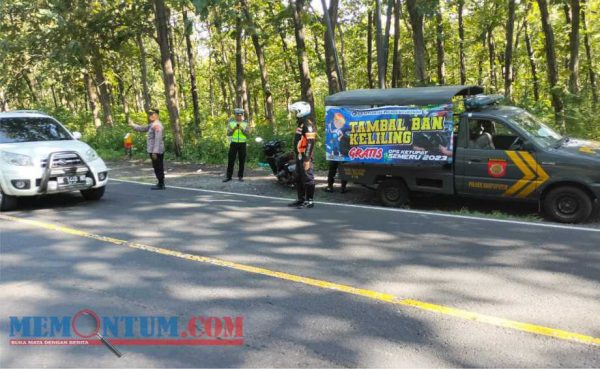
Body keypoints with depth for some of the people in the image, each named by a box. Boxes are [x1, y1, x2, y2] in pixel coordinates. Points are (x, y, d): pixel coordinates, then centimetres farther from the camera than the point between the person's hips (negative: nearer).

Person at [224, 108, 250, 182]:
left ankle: (240, 176, 12)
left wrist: (241, 129, -22)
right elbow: (228, 134, -3)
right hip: (233, 143, 0)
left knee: (242, 161, 3)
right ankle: (228, 176, 4)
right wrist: (234, 129, -19)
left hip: (242, 144, 1)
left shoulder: (245, 123, 3)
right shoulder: (231, 122, 3)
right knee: (231, 160, -1)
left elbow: (247, 134, -7)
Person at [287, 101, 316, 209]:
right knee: (298, 179, 15)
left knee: (307, 178, -5)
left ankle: (309, 201, -1)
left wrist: (307, 159, -25)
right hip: (299, 156, 11)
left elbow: (310, 143, -22)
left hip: (304, 157, -11)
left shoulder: (308, 125, -15)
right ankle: (301, 199, 24)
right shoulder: (300, 124, 17)